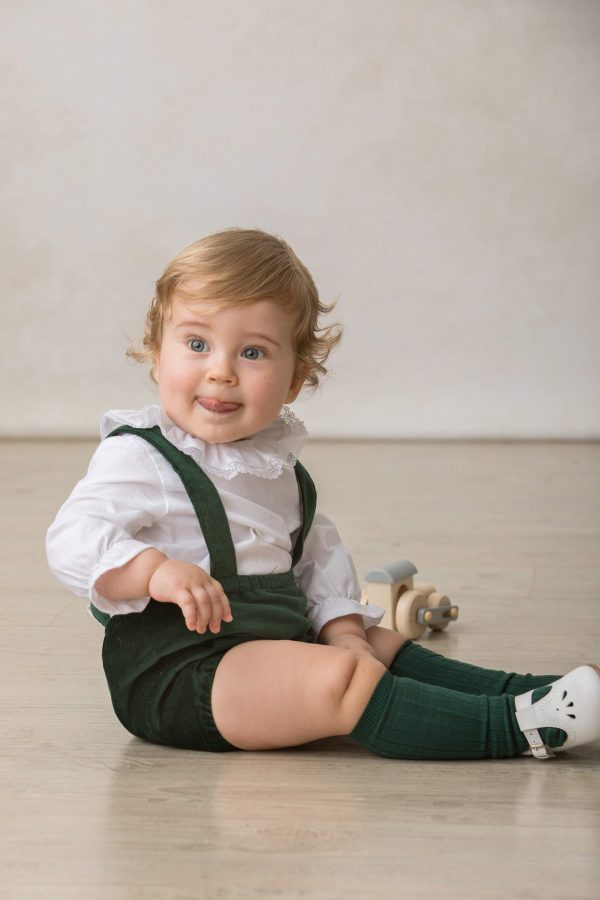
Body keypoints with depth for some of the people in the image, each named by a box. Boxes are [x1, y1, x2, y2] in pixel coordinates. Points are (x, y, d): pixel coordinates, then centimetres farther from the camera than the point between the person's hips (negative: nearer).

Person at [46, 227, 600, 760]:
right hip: (176, 672, -10)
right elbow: (73, 540, -20)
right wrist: (157, 570, -36)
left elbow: (319, 552, 19)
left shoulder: (275, 460, 16)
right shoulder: (139, 458, -10)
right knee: (337, 680, -24)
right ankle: (515, 726, -26)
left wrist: (342, 625, 3)